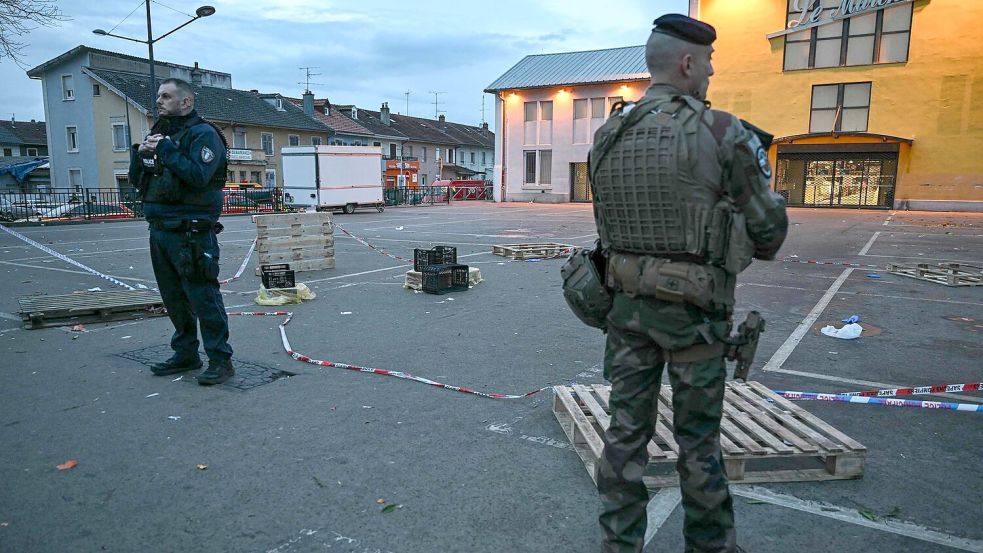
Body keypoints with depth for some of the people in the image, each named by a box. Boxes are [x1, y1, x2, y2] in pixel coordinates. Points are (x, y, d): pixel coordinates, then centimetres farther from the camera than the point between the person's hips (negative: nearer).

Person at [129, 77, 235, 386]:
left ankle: (220, 360, 0)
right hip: (160, 230, 9)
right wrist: (139, 154, -1)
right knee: (174, 298, 15)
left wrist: (166, 150, -19)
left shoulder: (203, 134, -8)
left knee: (203, 297, -7)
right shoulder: (158, 133, 18)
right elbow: (136, 180, 17)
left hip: (191, 232, -9)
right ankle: (186, 355, 27)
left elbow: (198, 176, -23)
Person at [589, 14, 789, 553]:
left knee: (626, 430, 12)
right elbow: (769, 227, -6)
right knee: (698, 440, 12)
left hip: (626, 301, 4)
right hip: (693, 309, -4)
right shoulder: (722, 133, -13)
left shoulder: (606, 137, 3)